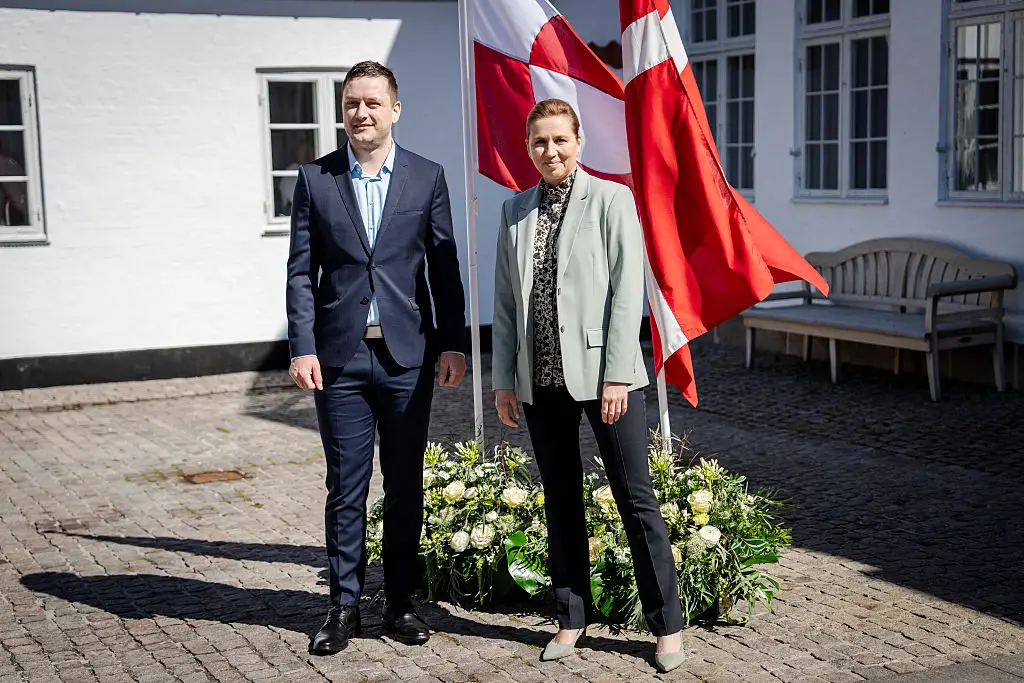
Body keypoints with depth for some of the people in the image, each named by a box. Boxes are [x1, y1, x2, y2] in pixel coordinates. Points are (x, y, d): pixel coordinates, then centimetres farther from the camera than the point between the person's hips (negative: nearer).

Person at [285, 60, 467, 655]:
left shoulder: (427, 177, 5)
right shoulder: (315, 179, 5)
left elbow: (445, 267, 5)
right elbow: (301, 270, 3)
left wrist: (454, 344, 0)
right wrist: (303, 349, -6)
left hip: (407, 356, 0)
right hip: (340, 358, 0)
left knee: (405, 487, 8)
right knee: (346, 488, 6)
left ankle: (401, 603, 19)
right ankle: (345, 606, 16)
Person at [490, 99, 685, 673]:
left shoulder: (611, 199, -3)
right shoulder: (515, 211, 11)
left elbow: (628, 291, -9)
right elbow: (505, 302, 11)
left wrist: (616, 375, -14)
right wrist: (504, 379, 6)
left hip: (603, 373, -4)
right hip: (541, 379, 5)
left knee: (637, 500, -1)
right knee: (561, 502, 12)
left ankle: (668, 625, 9)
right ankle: (572, 617, 23)